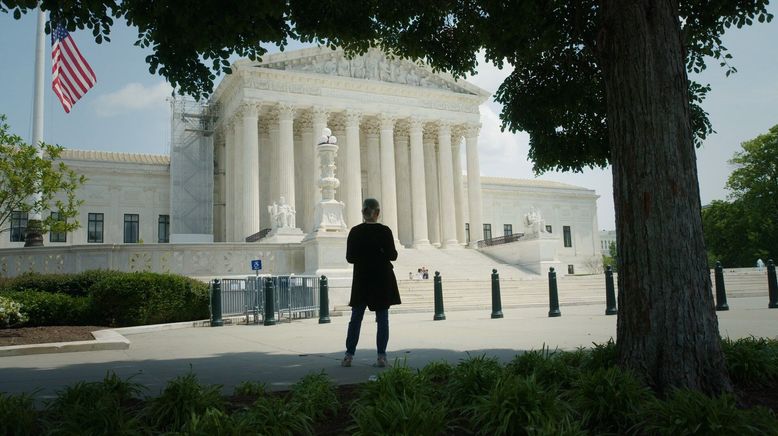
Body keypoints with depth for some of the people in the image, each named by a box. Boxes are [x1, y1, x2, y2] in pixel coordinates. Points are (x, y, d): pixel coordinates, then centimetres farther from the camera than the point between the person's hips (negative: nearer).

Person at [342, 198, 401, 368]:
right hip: (382, 279, -2)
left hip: (361, 279, 2)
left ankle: (349, 355, 10)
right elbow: (392, 255, -8)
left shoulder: (355, 231, -3)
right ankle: (381, 356, 4)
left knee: (356, 318, 10)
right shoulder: (384, 231, -8)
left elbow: (349, 257, -1)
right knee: (382, 319, 5)